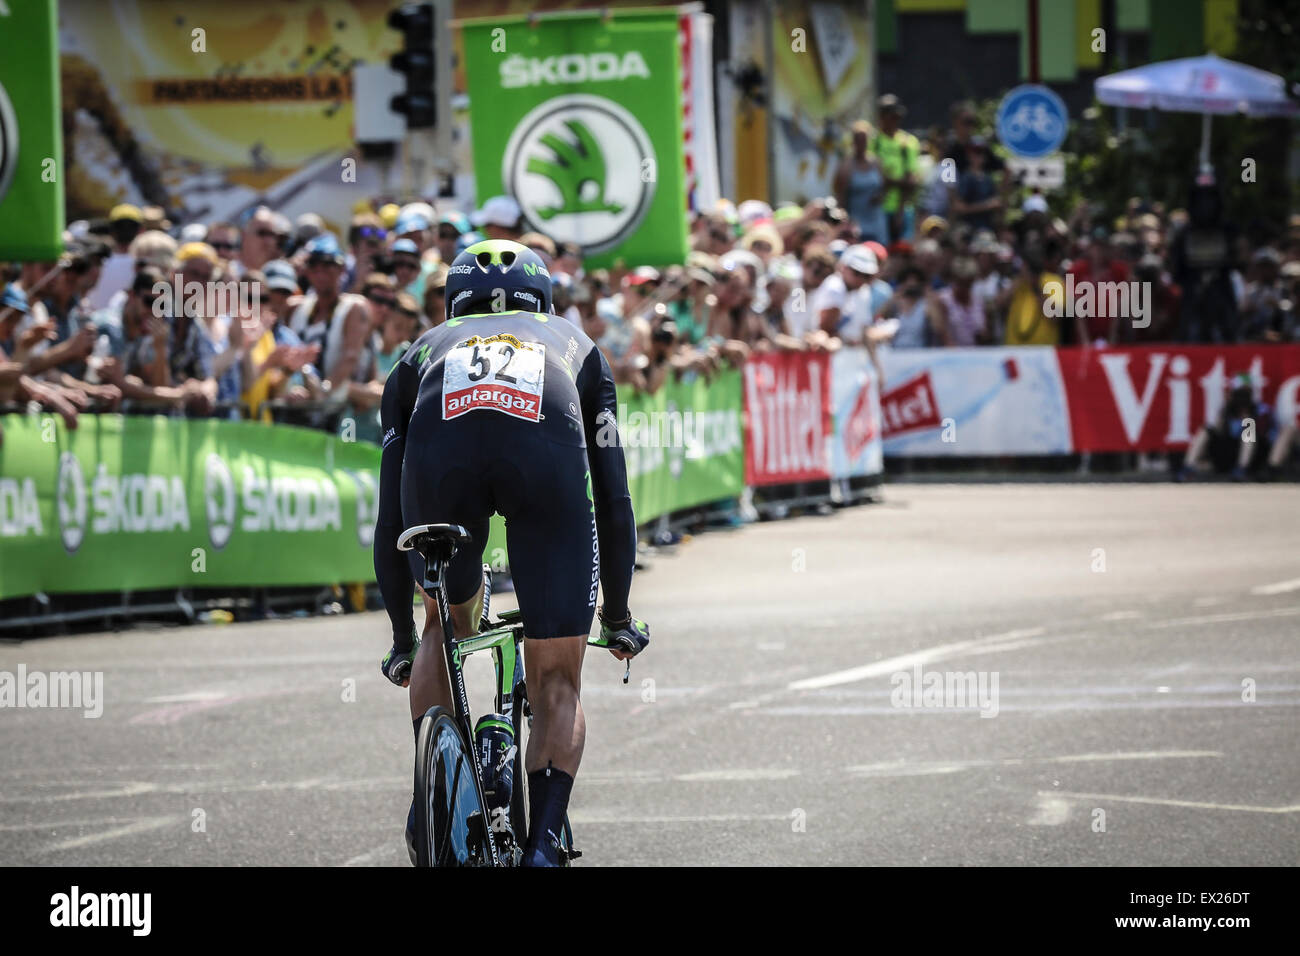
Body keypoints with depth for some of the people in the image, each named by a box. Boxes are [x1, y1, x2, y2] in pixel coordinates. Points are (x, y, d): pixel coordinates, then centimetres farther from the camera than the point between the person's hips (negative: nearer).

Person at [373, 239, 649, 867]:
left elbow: (390, 519, 40)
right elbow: (613, 499, 40)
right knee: (557, 684, 10)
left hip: (441, 444, 1)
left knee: (447, 624, 31)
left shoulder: (423, 352, 41)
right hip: (548, 447, -1)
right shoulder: (573, 344, 42)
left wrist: (402, 639, 49)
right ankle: (543, 846, -4)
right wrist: (617, 617, 51)